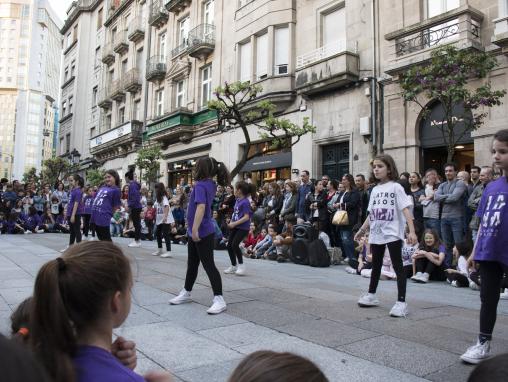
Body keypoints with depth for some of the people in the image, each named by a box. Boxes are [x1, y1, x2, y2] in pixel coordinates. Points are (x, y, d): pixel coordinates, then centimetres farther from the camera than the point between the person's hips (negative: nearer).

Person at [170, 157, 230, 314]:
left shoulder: (200, 185, -18)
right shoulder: (211, 184, 9)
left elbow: (201, 207, -30)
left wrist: (195, 229, -32)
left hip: (202, 233, -10)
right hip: (197, 232, 10)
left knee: (208, 265, -6)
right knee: (192, 264, 19)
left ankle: (219, 299, -2)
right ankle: (186, 293, 33)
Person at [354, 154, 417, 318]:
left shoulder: (395, 187, -6)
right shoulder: (375, 190, 12)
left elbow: (405, 210, -14)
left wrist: (412, 231, -24)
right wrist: (362, 230, 19)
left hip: (392, 234, -6)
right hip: (376, 234, 7)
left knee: (398, 267, -3)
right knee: (376, 265, 17)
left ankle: (401, 302, 1)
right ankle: (371, 295, 30)